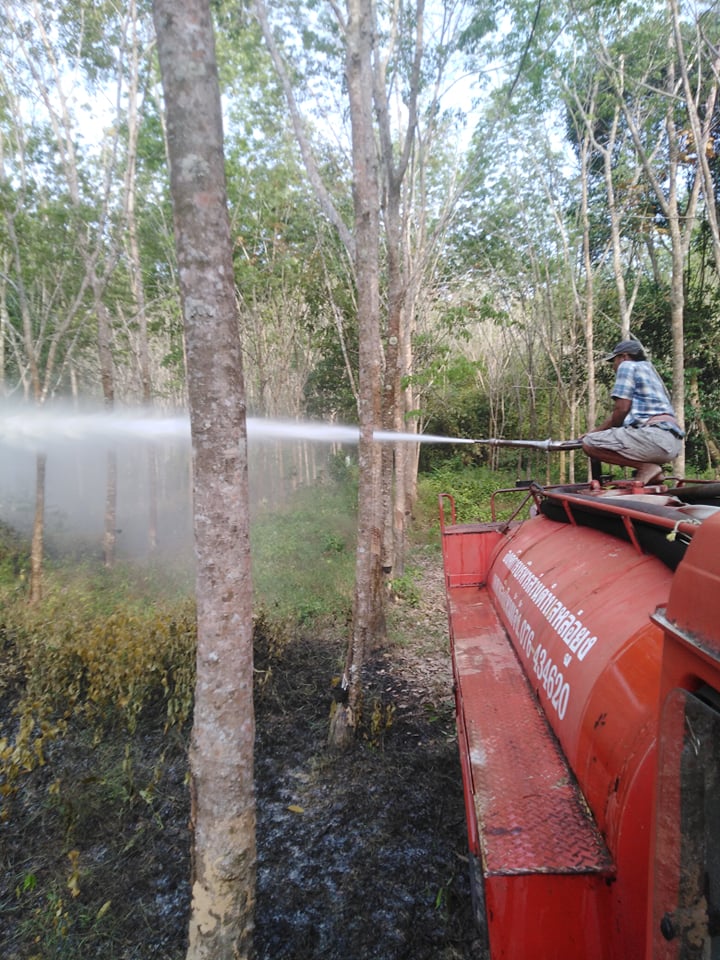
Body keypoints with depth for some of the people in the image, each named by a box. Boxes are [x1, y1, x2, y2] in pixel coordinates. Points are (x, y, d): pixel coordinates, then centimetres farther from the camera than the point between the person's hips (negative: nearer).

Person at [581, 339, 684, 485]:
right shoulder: (648, 369, 32)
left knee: (589, 444, -11)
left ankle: (646, 467, -12)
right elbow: (630, 412, 31)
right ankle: (651, 467, 9)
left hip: (654, 435, -10)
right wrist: (595, 431, 33)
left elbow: (621, 408, -5)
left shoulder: (628, 365, 5)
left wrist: (610, 430, 14)